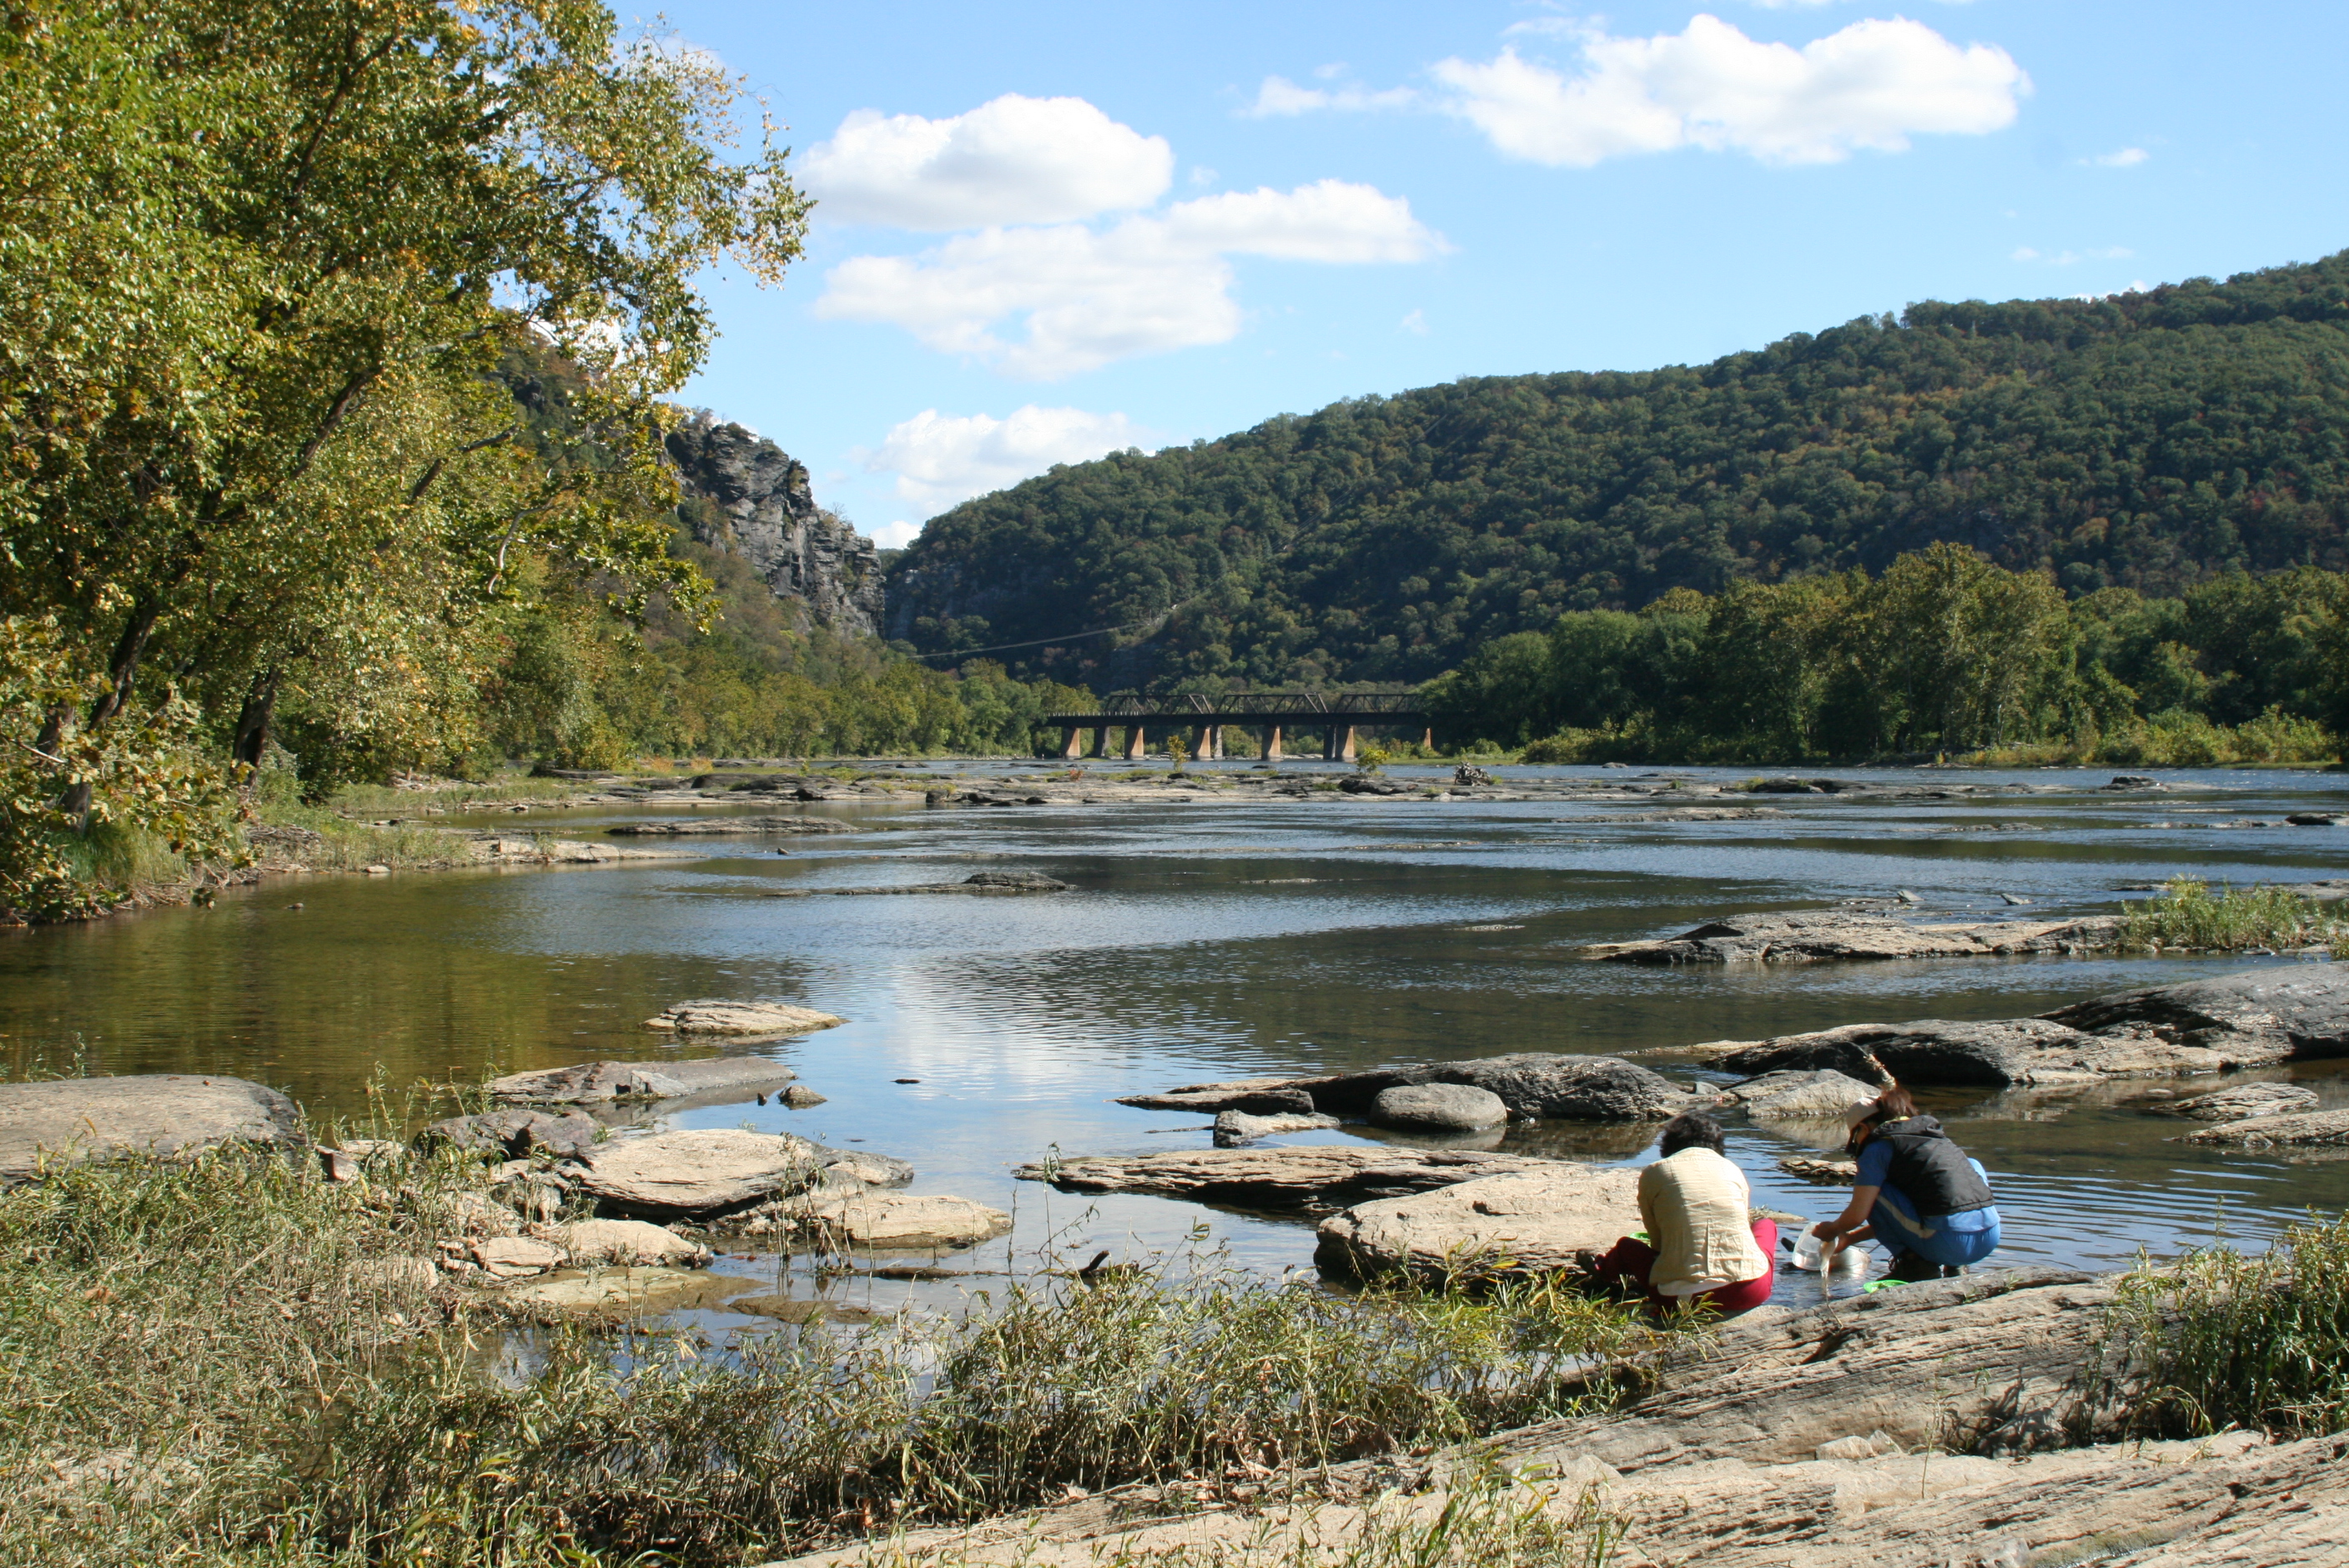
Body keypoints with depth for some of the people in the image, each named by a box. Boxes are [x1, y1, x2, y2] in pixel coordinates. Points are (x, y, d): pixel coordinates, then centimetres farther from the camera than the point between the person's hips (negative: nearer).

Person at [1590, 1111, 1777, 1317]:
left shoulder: (1654, 1173, 9)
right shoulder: (1732, 1169, 16)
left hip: (1680, 1297, -1)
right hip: (1748, 1292, 1)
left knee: (1626, 1246, 28)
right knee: (1766, 1225, 32)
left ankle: (1604, 1272, 59)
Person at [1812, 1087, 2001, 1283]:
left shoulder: (1879, 1147, 3)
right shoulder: (1931, 1133, 26)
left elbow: (1857, 1215, 2)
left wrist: (1831, 1231, 24)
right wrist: (1850, 1238, 41)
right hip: (1990, 1238, 6)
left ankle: (1915, 1262, 8)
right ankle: (1952, 1266, 21)